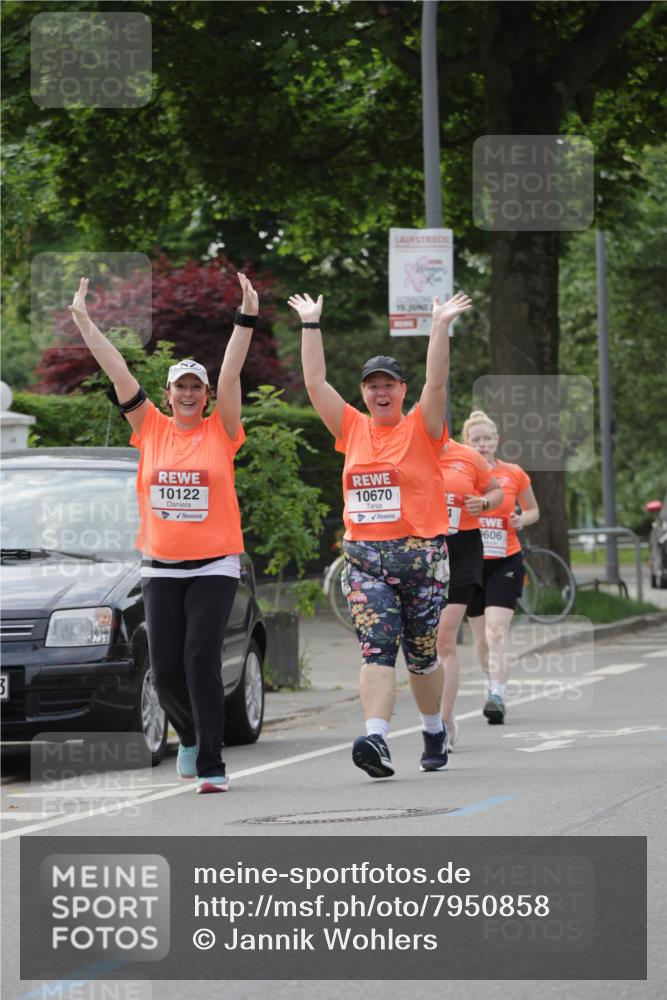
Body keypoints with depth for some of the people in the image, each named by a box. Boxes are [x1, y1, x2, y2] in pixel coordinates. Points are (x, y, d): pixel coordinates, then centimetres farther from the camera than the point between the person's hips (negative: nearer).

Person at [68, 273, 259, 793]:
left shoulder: (220, 431, 1)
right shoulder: (151, 428, 6)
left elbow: (231, 374, -9)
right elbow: (119, 374, 4)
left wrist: (246, 318, -18)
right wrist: (85, 323, 2)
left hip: (214, 565, -3)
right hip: (161, 568, 3)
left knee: (201, 660, -13)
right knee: (165, 668, 1)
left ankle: (212, 765, -10)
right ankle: (191, 735, 31)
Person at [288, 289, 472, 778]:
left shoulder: (420, 429, 2)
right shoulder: (353, 429, 10)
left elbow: (437, 383, -12)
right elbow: (316, 383, 9)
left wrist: (441, 327, -19)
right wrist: (311, 325, 8)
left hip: (420, 553, -2)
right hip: (364, 556, 2)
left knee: (421, 653, 8)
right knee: (377, 648, -12)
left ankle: (435, 730, 29)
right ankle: (377, 739, -26)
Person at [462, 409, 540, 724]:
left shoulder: (514, 474, 0)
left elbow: (533, 510, 14)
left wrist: (521, 520, -8)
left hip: (505, 562, -2)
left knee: (496, 631, -16)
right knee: (481, 638, 10)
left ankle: (497, 697, -21)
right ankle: (492, 685, 32)